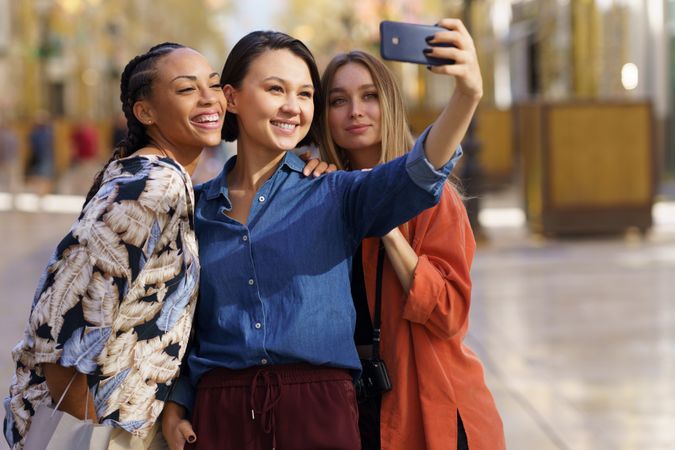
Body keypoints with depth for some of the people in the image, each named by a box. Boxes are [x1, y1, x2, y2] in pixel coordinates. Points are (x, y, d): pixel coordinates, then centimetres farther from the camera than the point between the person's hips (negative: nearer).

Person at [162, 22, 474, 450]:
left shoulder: (334, 194, 3)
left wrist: (468, 96, -32)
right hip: (220, 415, 1)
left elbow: (418, 175, -16)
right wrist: (175, 406, 2)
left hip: (320, 413, -1)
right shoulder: (196, 208, 9)